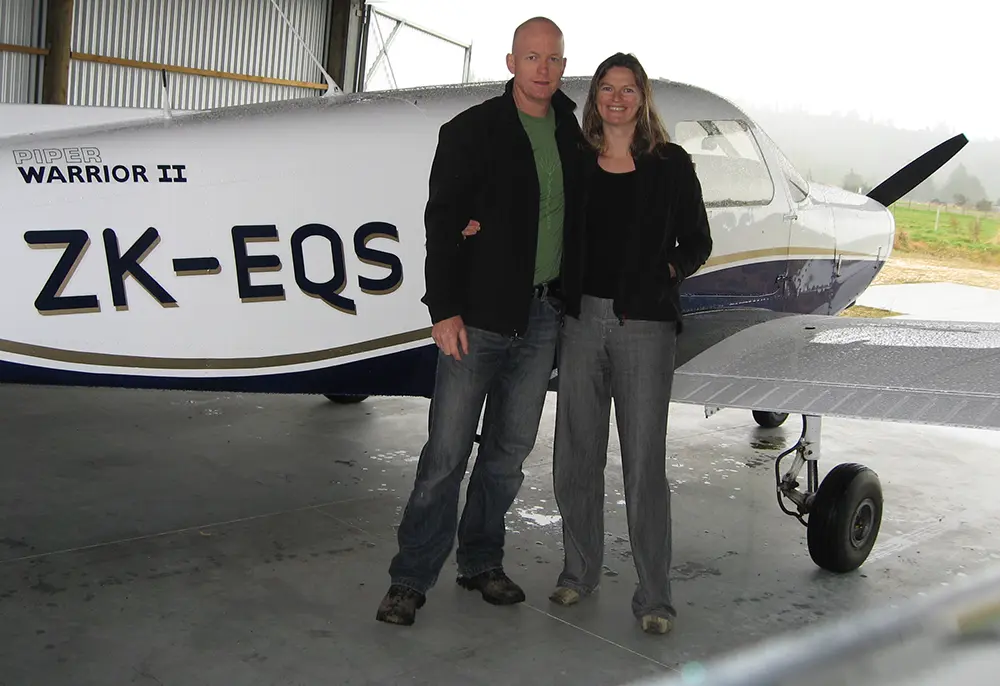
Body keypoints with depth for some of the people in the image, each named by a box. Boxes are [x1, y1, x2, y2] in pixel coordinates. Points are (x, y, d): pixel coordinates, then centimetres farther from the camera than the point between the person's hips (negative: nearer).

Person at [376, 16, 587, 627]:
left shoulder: (572, 132, 10)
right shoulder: (472, 130, -4)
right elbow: (442, 222, -8)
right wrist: (445, 311, -14)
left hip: (542, 316, 5)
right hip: (479, 316, -5)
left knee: (511, 449, 12)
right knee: (448, 450, -3)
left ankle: (481, 562, 26)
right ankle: (411, 579, 7)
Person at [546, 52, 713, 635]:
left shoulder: (671, 165, 4)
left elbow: (698, 243, 9)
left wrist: (668, 272, -8)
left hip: (645, 324, -3)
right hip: (583, 319, 3)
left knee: (644, 460, -3)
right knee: (576, 453, 8)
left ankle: (654, 595, 8)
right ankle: (580, 571, 26)